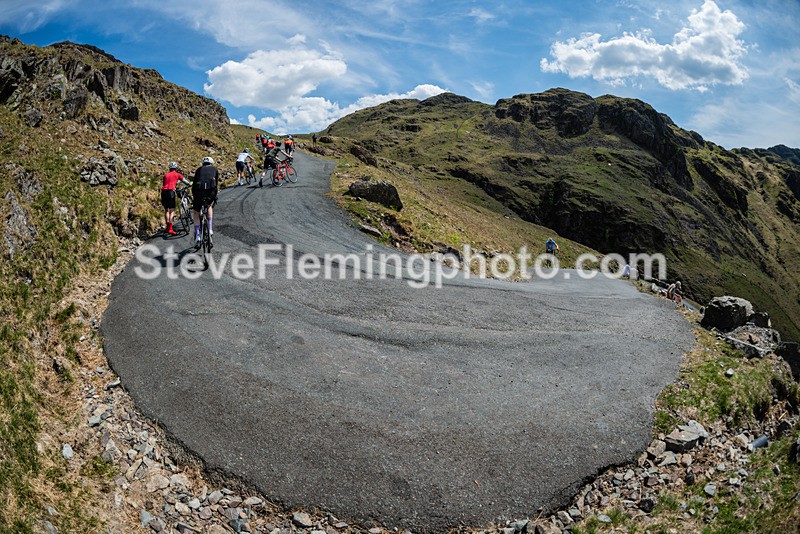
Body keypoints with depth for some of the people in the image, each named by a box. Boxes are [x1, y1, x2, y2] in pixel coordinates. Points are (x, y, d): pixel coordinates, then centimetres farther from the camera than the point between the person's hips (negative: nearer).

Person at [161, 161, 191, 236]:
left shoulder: (166, 175, 22)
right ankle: (170, 229, -16)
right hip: (170, 191, -5)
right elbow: (185, 181, 19)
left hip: (163, 191, 5)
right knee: (172, 210, -6)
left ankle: (168, 227, 23)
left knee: (166, 210, 17)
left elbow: (163, 184, 25)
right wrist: (191, 184, 37)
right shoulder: (177, 174, 11)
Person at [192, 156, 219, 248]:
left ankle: (197, 236, 8)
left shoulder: (199, 170, 25)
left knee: (196, 213, 19)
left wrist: (194, 197, 33)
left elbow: (194, 184, 25)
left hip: (199, 192, 0)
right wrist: (214, 195, 34)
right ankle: (210, 229, 20)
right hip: (210, 192, 0)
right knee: (210, 207, 33)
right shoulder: (215, 169, 25)